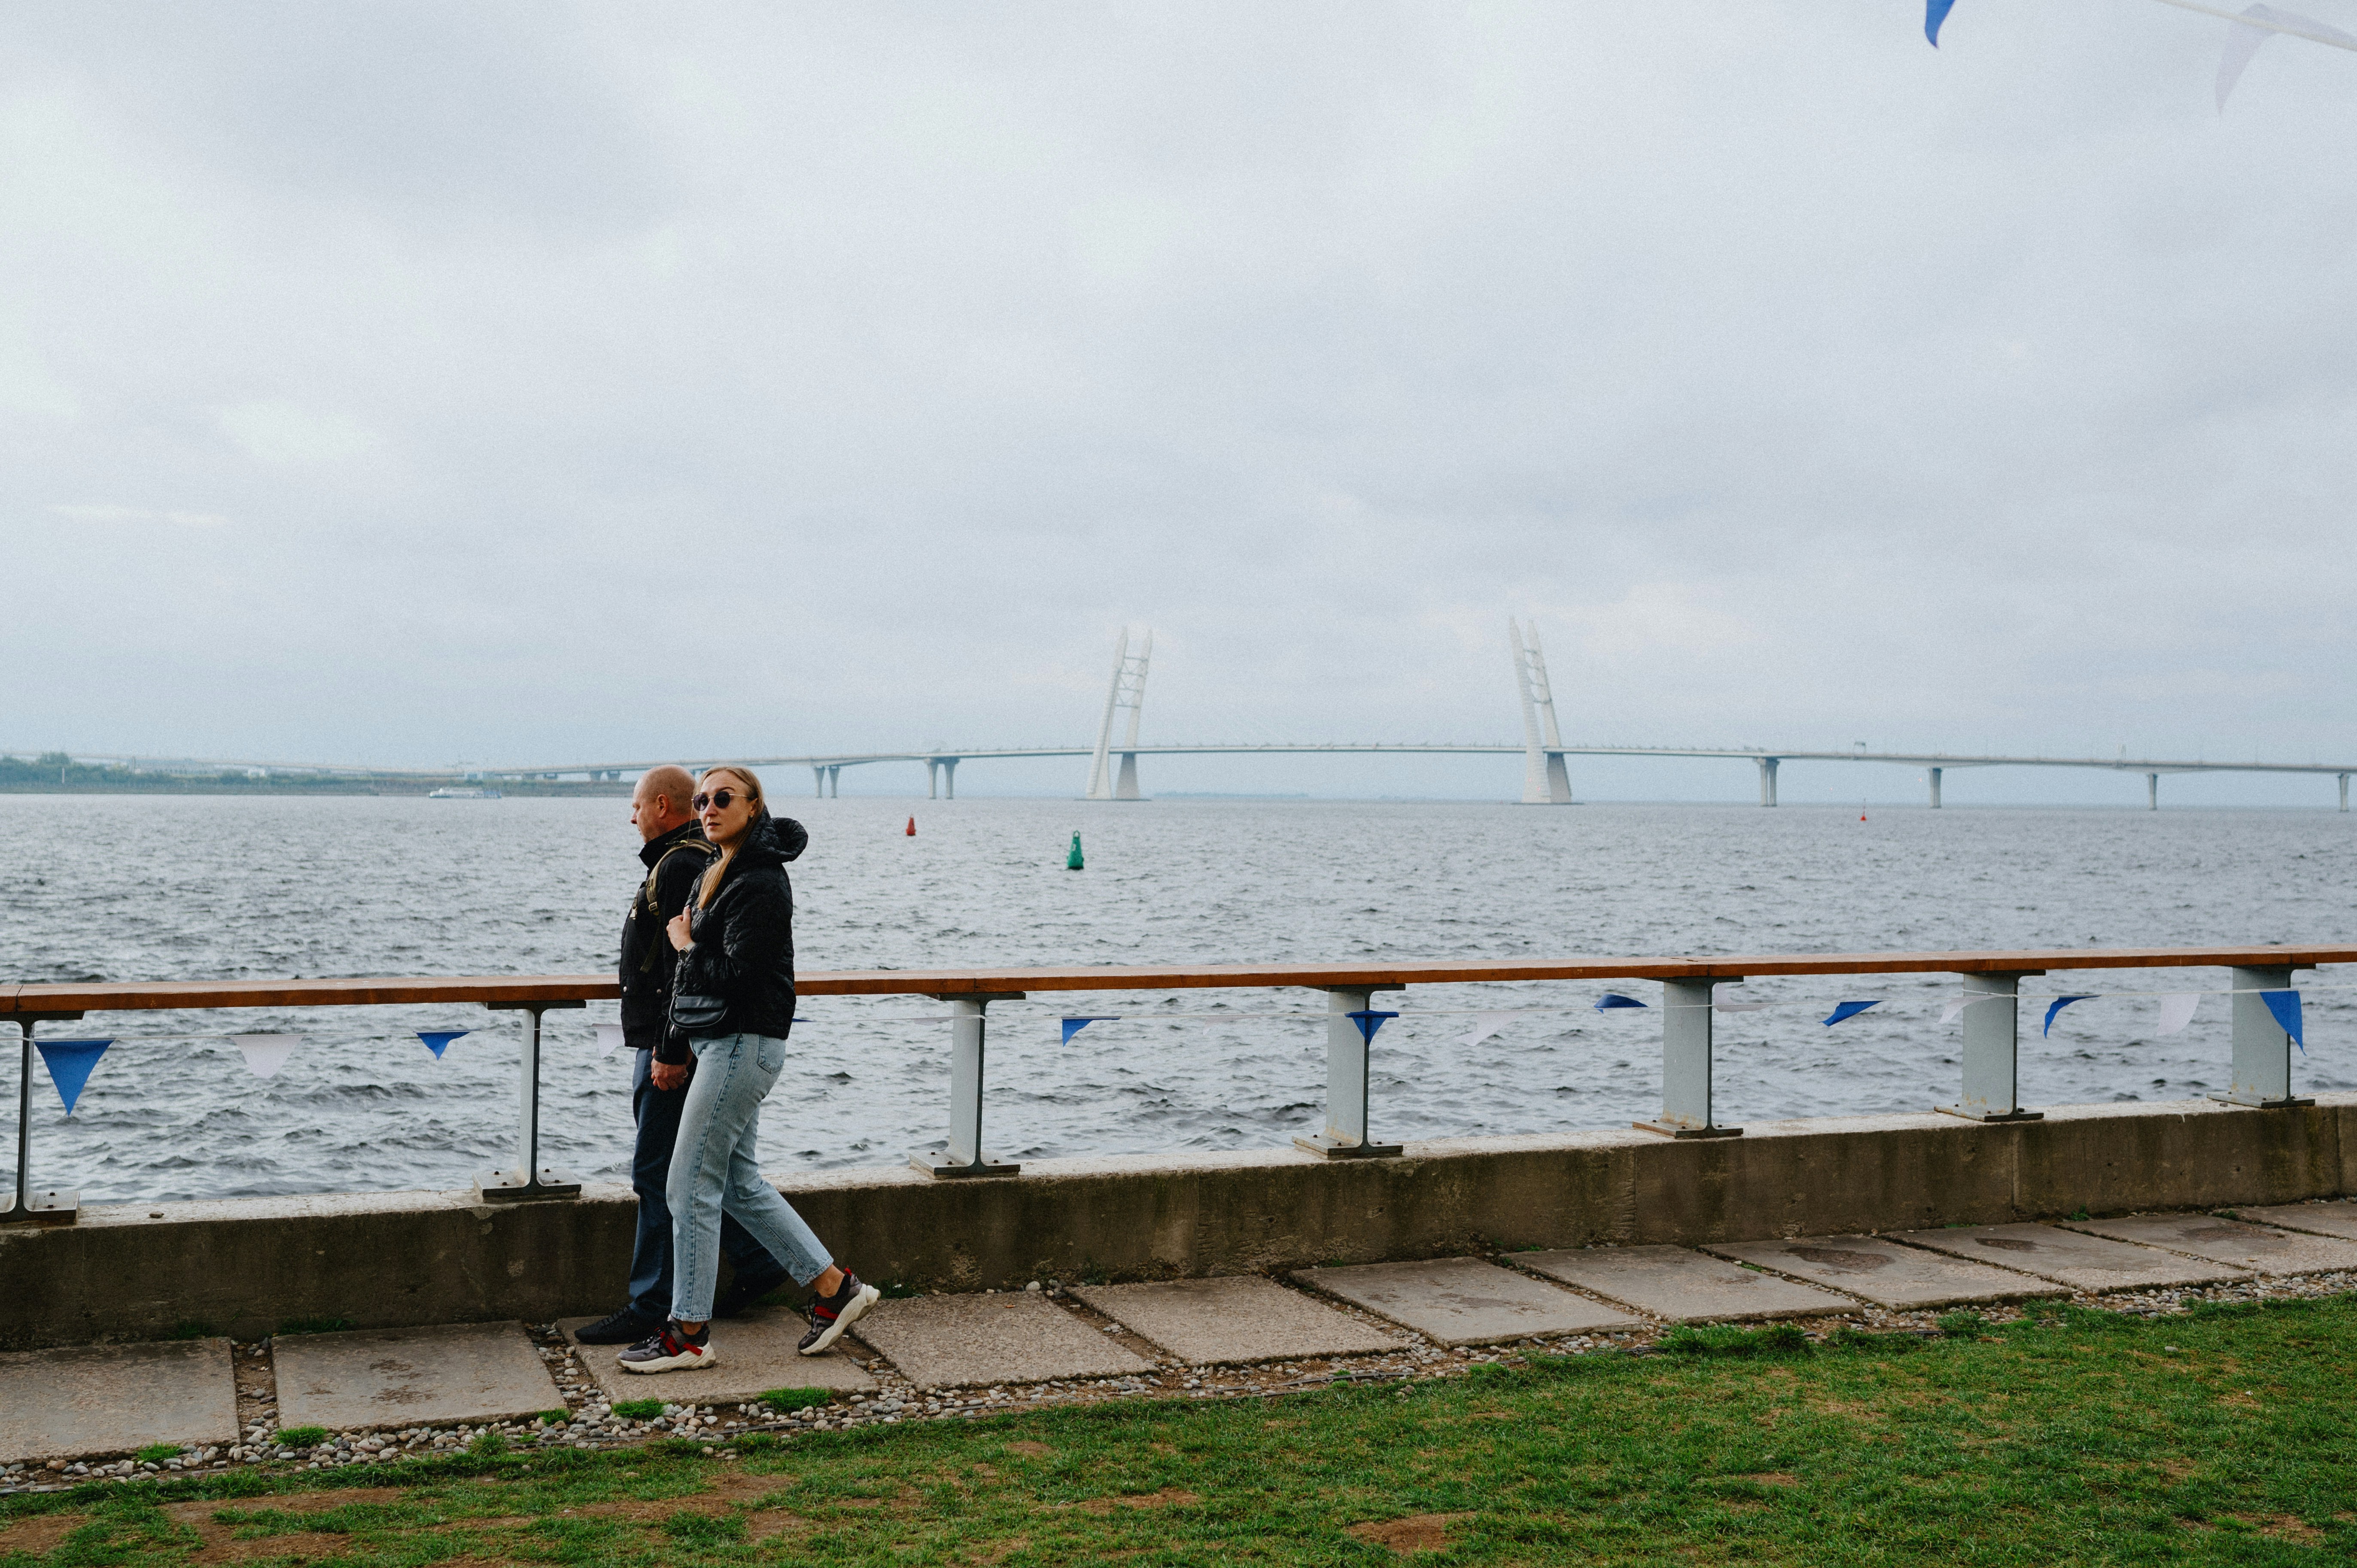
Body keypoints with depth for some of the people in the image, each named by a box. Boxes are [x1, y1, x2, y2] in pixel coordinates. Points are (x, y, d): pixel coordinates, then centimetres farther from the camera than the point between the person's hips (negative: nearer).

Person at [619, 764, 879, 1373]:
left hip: (743, 1045, -10)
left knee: (692, 1186, -4)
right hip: (718, 1044, 10)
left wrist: (686, 945, -7)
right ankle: (836, 1288, 20)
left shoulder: (760, 883, -16)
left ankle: (689, 1335, 6)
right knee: (739, 1185, 13)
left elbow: (736, 975, -23)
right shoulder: (722, 875, 15)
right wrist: (675, 1050, 17)